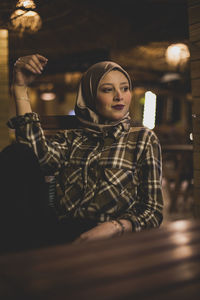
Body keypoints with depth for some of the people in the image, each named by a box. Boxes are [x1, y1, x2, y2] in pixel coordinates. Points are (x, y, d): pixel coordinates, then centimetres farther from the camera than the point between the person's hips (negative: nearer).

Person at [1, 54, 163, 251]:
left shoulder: (143, 139, 9)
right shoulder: (71, 139, 13)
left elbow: (153, 210, 3)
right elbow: (40, 157, -10)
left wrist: (115, 227, -17)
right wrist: (20, 89, -9)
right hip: (63, 240, 4)